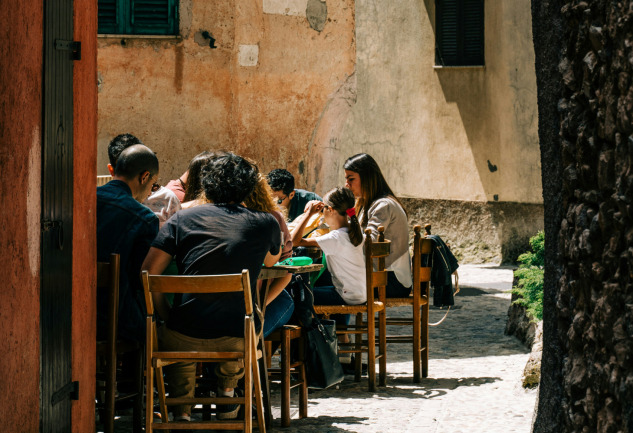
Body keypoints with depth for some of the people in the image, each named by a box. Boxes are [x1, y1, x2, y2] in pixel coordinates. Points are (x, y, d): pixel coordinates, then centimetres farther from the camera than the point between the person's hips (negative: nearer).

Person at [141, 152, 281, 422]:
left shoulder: (182, 219, 6)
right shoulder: (264, 223, 7)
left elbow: (148, 274, 0)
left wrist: (167, 316, 11)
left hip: (185, 338, 0)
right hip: (239, 339, 0)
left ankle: (181, 410, 28)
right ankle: (226, 396, 41)